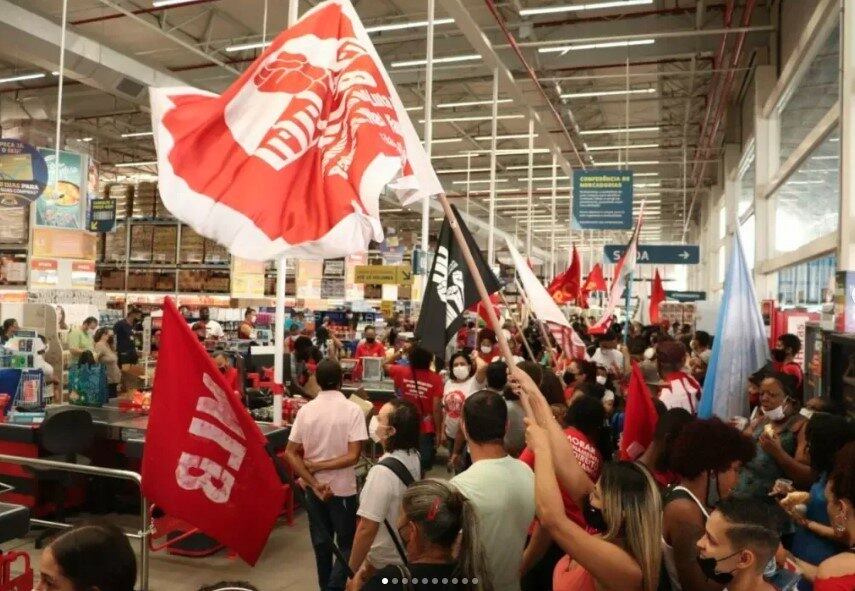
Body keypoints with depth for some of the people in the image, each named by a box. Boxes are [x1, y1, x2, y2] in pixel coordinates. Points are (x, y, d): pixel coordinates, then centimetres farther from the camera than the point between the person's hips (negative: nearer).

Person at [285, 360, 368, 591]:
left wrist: (314, 483, -9)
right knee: (346, 544, 11)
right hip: (342, 488, -4)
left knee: (321, 541, 19)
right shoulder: (352, 410, -15)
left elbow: (291, 453, -6)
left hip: (314, 487, 4)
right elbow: (353, 456, -20)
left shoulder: (305, 410, -5)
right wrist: (319, 466, -13)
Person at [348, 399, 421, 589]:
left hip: (384, 565, -7)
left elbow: (367, 529, -26)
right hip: (406, 553, 7)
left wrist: (352, 572, -13)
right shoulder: (414, 456, -5)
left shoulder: (382, 472, -31)